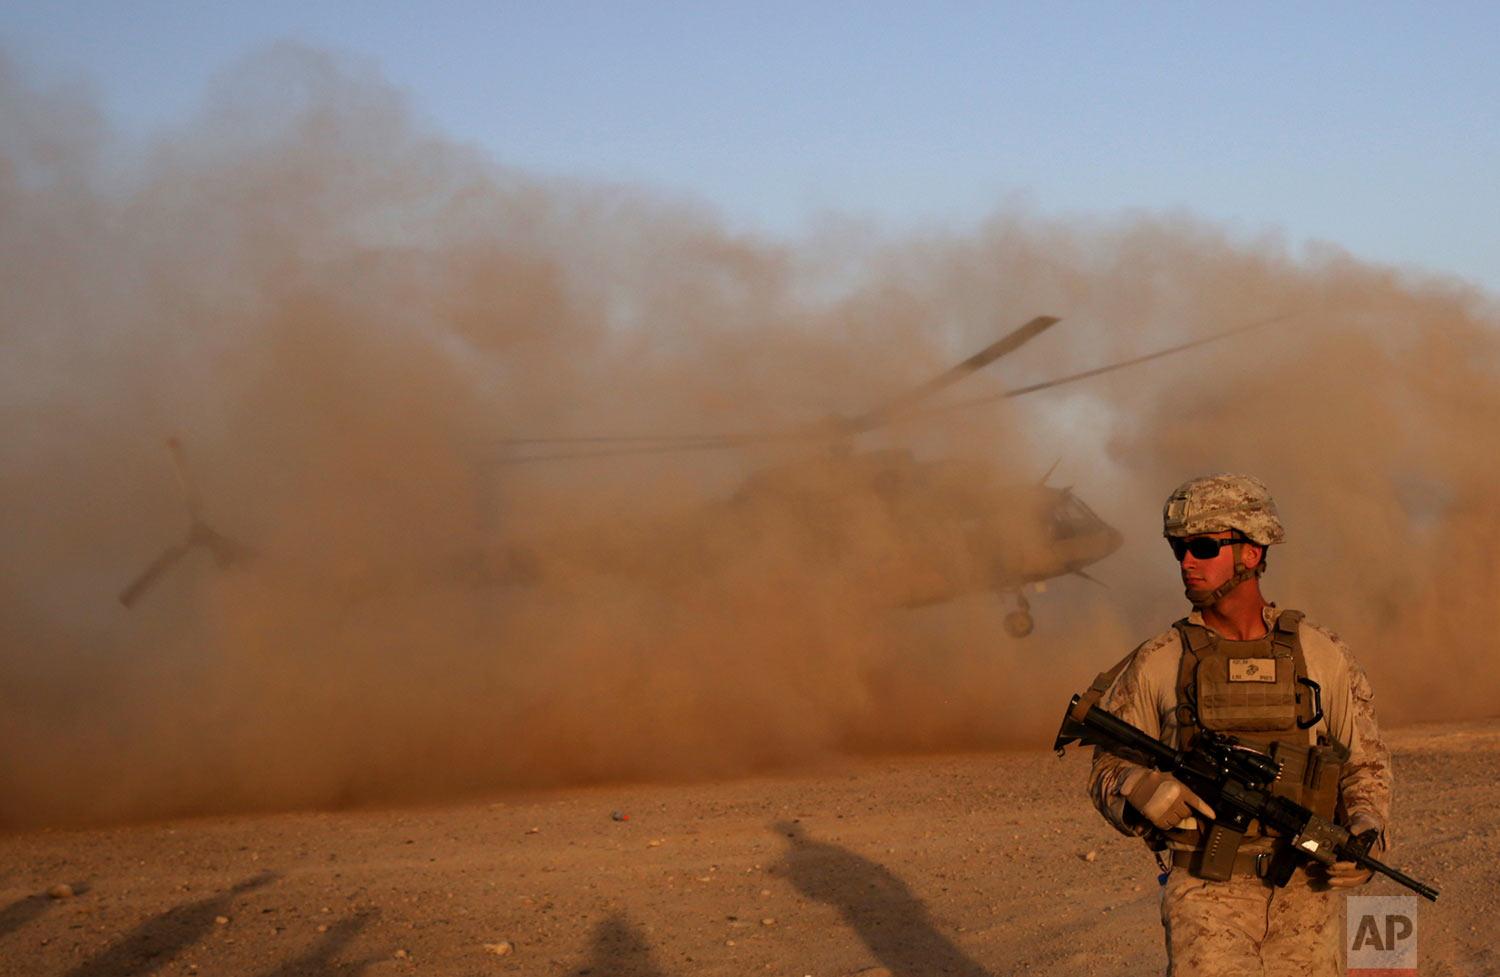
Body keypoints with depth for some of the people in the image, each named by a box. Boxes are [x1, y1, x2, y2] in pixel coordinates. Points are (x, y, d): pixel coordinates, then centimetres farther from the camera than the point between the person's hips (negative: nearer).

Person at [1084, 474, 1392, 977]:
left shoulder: (1321, 655, 7)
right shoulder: (1157, 664, 3)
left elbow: (1366, 764, 14)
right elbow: (1108, 771, 9)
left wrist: (1365, 833, -5)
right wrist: (1144, 793, -14)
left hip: (1303, 891, 2)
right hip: (1207, 895, -2)